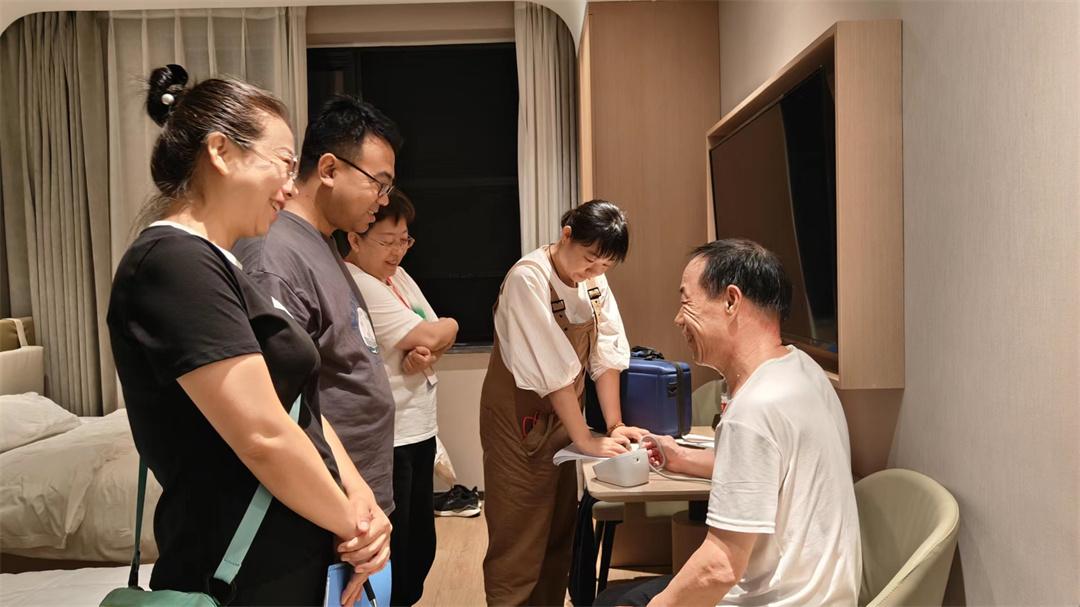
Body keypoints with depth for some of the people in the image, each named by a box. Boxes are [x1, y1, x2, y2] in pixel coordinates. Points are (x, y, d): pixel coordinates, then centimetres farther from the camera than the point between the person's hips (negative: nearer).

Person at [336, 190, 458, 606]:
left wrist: (427, 352, -12)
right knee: (391, 552, 4)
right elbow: (425, 335, -18)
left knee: (421, 545, 19)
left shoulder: (398, 276, 12)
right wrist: (447, 327, 3)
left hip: (420, 429, 9)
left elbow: (436, 340, 11)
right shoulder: (355, 285, -16)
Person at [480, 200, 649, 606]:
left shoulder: (594, 281, -2)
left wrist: (615, 425, -9)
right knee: (519, 539, 3)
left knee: (559, 532, 16)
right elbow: (552, 369, -26)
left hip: (561, 416, 7)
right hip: (519, 420, -7)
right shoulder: (528, 279, -24)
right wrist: (587, 441, -23)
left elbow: (607, 353, -2)